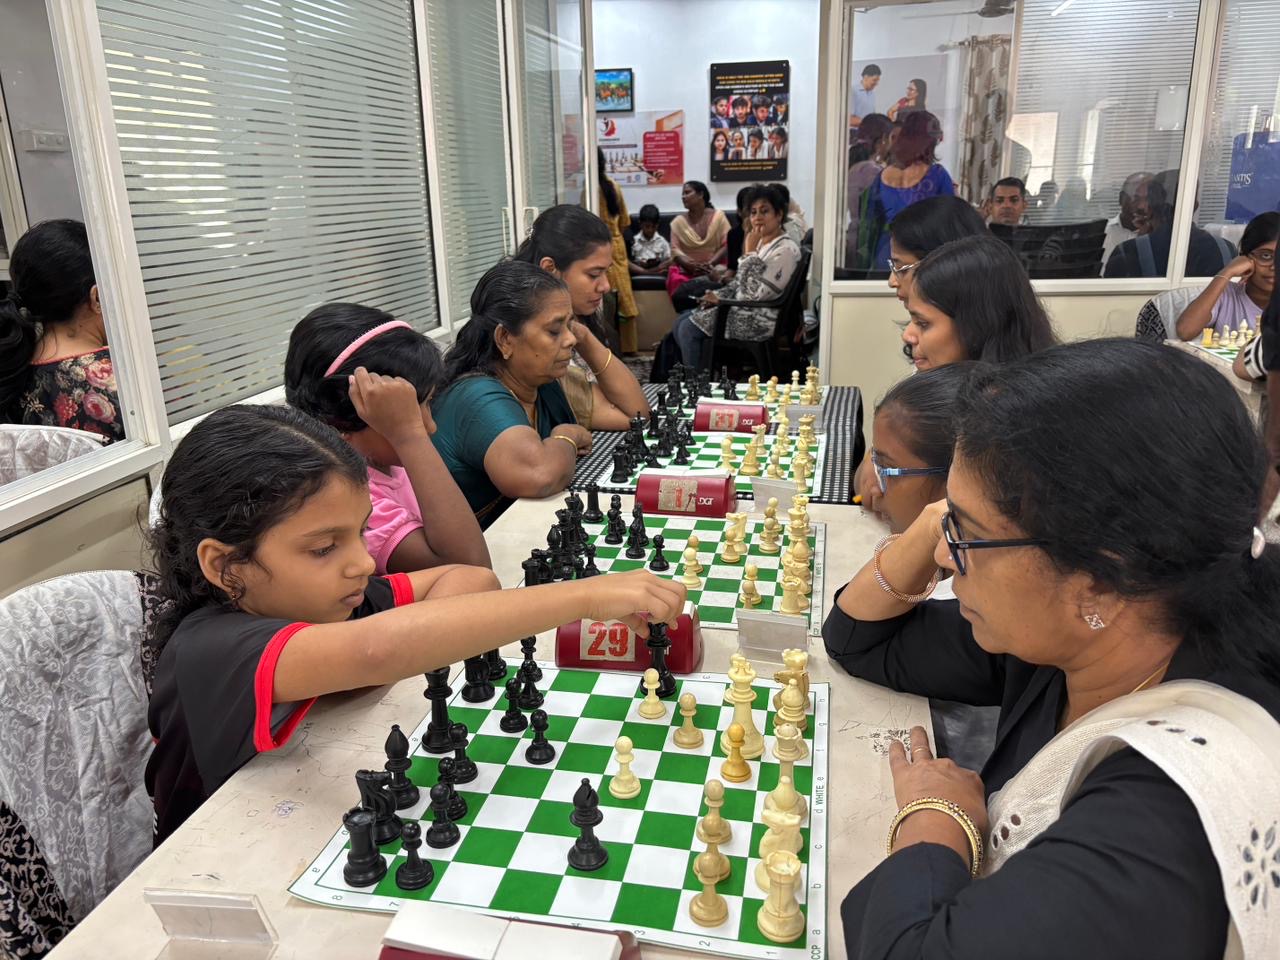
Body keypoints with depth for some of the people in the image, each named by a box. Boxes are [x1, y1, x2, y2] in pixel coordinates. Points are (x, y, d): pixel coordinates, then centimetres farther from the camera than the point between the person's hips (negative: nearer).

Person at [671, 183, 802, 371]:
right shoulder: (761, 243, 12)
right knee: (681, 322, 2)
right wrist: (719, 296, 2)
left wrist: (749, 253, -20)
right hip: (743, 309, 10)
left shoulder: (786, 249, -17)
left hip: (761, 320, -10)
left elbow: (756, 294, -25)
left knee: (689, 329, -15)